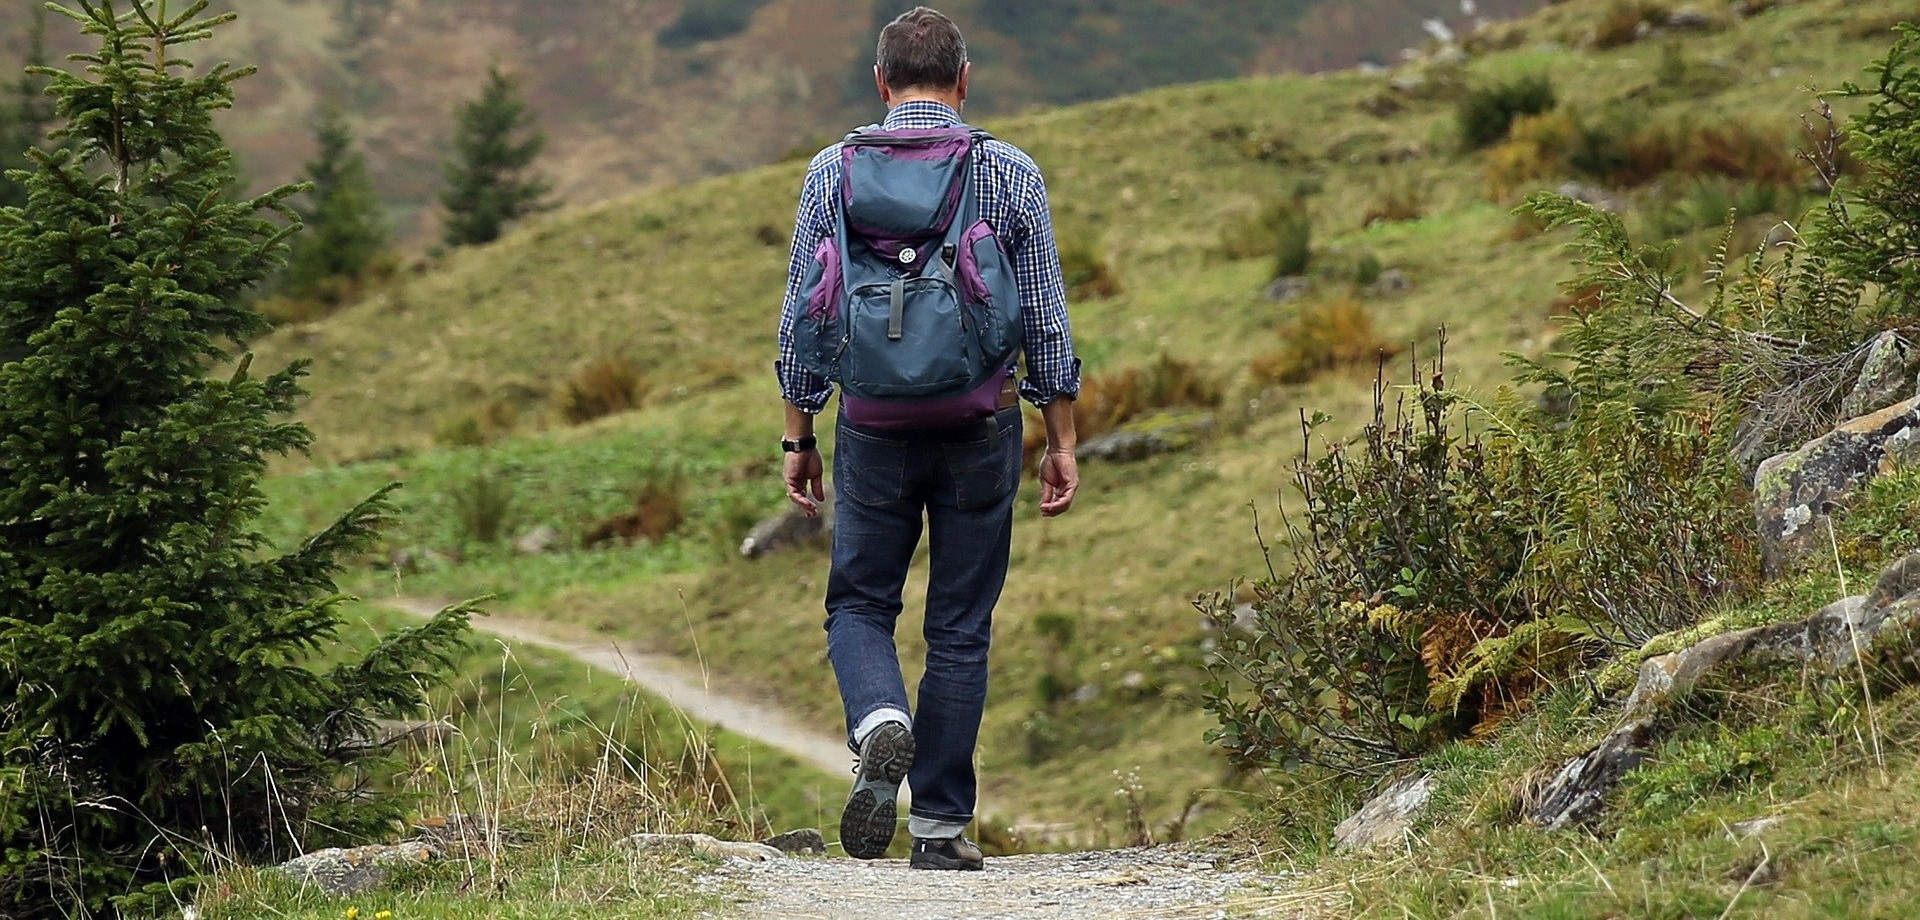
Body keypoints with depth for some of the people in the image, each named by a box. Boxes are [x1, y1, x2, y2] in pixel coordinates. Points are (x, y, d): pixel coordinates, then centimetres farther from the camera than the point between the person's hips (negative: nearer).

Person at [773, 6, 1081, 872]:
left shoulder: (833, 171, 1)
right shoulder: (1012, 174, -1)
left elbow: (802, 318, 2)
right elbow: (1046, 320, 0)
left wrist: (799, 437, 10)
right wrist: (1061, 441, 7)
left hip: (874, 427, 0)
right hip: (981, 423, 0)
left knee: (859, 605, 14)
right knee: (960, 627, 8)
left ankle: (881, 723, -16)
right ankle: (941, 824, 9)